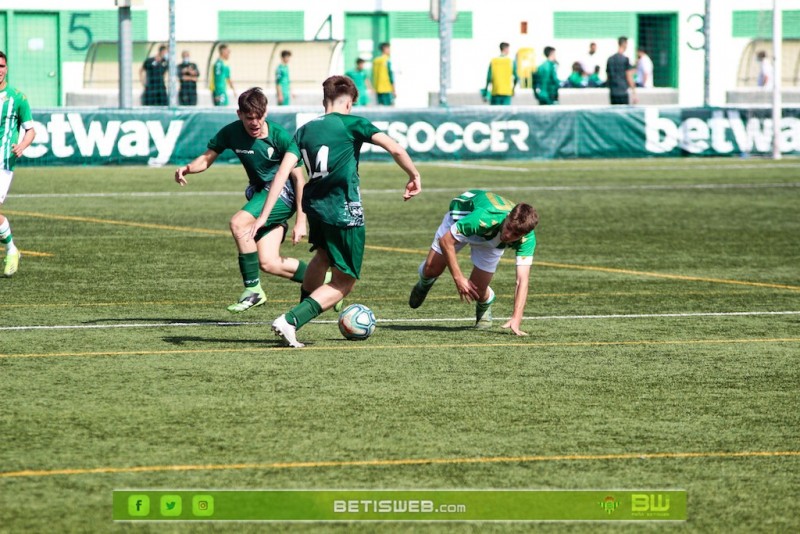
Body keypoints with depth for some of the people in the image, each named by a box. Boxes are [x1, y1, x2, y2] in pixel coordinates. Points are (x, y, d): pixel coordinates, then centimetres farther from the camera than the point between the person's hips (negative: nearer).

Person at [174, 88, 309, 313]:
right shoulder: (232, 132, -7)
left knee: (239, 223, -28)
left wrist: (301, 220, -17)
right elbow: (207, 158, 1)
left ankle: (253, 289, -19)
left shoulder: (281, 137, -19)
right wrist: (187, 168, -23)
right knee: (268, 264, -1)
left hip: (283, 191, -6)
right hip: (259, 191, 7)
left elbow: (298, 177, -14)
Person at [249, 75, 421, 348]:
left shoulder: (304, 130, 10)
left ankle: (299, 315, 43)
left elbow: (283, 170, 1)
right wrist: (414, 175, 3)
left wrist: (264, 215, -2)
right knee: (343, 283, 4)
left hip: (314, 206, 6)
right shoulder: (351, 123, -3)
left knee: (323, 256, 36)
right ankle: (290, 321, -11)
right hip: (345, 211, -6)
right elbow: (394, 148, -12)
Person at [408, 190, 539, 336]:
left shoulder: (527, 239, -38)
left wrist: (516, 318, -50)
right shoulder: (485, 217, -47)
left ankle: (485, 308, 30)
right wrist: (458, 278, -36)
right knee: (432, 269, -5)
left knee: (477, 291, -10)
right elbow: (445, 241, -36)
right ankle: (424, 284, 35)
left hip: (492, 241, 1)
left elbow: (522, 280, -40)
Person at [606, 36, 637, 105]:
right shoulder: (625, 59, -9)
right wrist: (634, 94, -8)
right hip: (623, 93, -6)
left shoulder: (610, 59, 9)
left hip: (612, 93, 6)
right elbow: (629, 78, -11)